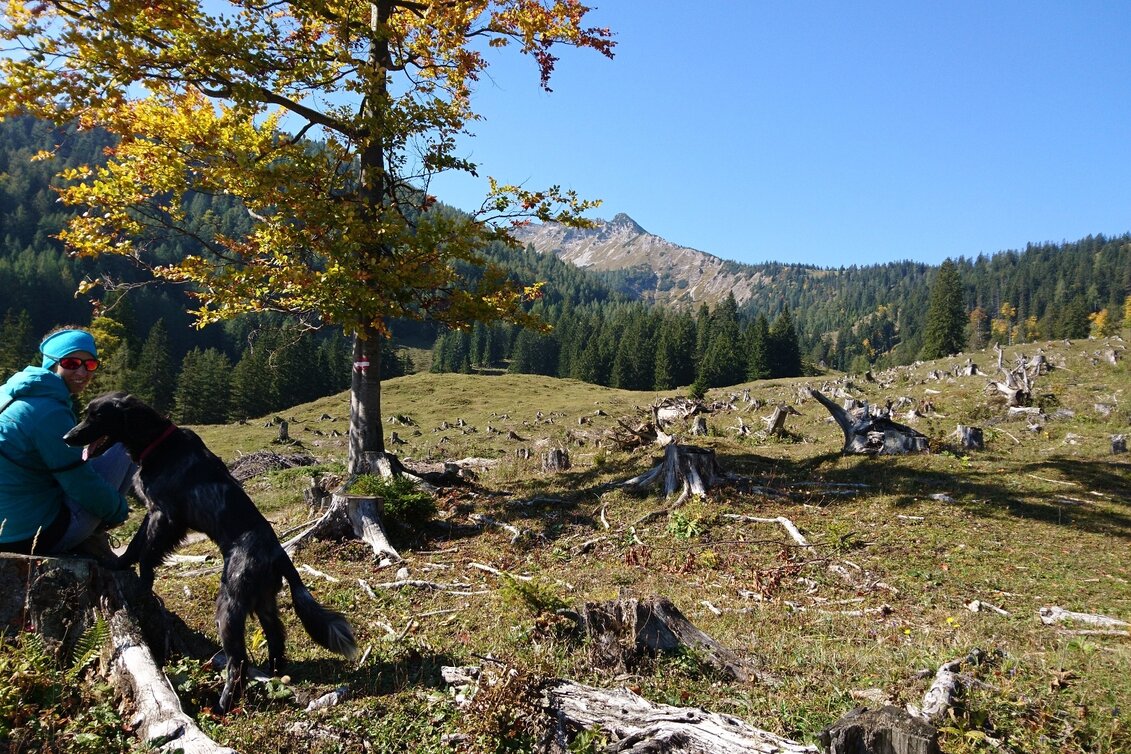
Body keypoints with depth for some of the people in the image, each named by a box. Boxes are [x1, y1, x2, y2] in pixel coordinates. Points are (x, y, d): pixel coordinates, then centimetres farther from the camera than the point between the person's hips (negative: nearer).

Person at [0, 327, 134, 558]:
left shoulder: (19, 394, 10)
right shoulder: (50, 412, -20)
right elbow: (82, 484, -16)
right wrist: (118, 510, 0)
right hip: (39, 536, -9)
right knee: (128, 448, -4)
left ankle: (87, 538, 16)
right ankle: (92, 539, 2)